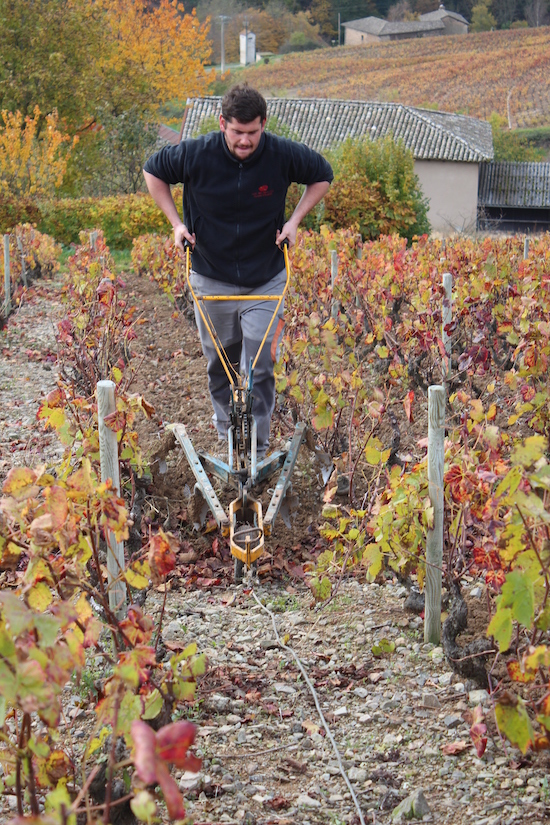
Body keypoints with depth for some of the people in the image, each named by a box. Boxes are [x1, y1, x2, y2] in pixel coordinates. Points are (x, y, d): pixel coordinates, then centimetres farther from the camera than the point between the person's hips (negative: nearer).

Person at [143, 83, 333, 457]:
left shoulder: (283, 155, -15)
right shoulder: (197, 154, -16)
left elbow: (322, 176, 5)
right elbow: (153, 171, 3)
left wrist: (294, 220, -5)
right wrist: (176, 223, -3)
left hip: (265, 281, -1)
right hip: (211, 278, 1)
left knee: (260, 366, -6)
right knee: (220, 363, 13)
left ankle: (257, 447, 4)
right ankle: (227, 434, 33)